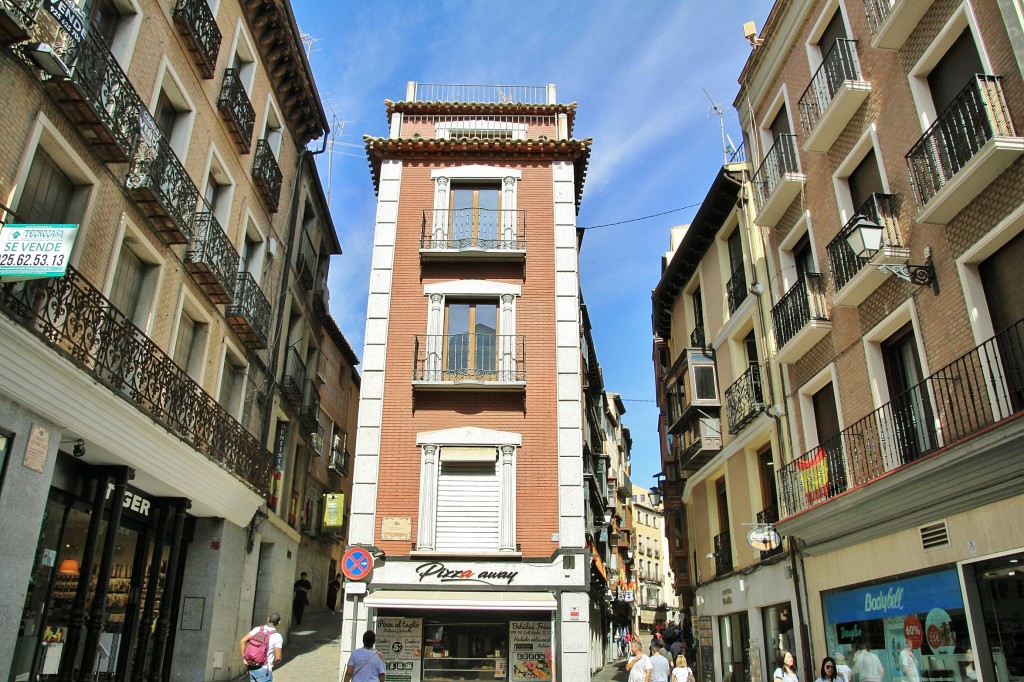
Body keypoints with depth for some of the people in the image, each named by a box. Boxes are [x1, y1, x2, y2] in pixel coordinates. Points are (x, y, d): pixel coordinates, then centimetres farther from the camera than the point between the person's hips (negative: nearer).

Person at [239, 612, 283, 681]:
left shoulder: (257, 629, 0)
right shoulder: (278, 637, -13)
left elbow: (242, 641, -4)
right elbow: (278, 658, -15)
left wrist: (244, 658, 4)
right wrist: (274, 662, 8)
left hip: (252, 668, 5)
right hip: (264, 670, -5)